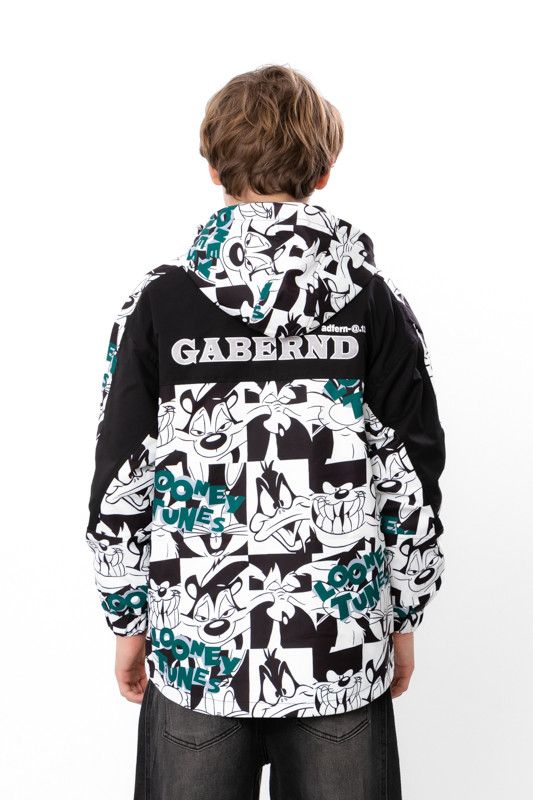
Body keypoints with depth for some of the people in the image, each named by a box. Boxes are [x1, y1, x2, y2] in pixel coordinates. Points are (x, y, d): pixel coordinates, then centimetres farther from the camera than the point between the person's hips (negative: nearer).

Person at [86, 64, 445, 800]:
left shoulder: (160, 304, -7)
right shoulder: (374, 303, -5)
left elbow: (120, 484, -3)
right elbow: (414, 478, -2)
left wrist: (127, 620, 9)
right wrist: (404, 618, 10)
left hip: (197, 638, 0)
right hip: (344, 643, 1)